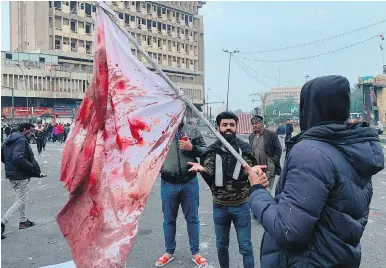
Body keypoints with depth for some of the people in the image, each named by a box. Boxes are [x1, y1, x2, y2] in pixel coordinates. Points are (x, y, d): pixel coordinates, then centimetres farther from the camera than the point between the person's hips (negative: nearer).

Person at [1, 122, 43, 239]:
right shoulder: (21, 140, -18)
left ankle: (23, 221, 33)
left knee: (23, 197, 23)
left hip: (11, 174, 10)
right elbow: (19, 158, -29)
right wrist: (33, 168, -23)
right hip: (21, 176, -10)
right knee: (20, 201, -1)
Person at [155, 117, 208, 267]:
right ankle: (169, 252, 36)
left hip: (190, 183, 0)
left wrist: (192, 148, -14)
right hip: (168, 184, 0)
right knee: (169, 219, 16)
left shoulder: (192, 130, 0)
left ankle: (195, 252, 31)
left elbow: (205, 150, 2)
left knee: (192, 219, 13)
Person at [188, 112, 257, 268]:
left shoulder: (244, 148, -5)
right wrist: (202, 169, -39)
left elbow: (250, 173, -10)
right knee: (221, 245, 19)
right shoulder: (212, 150, -3)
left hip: (241, 205, -1)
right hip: (219, 206, 2)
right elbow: (209, 173, -15)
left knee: (245, 247, 10)